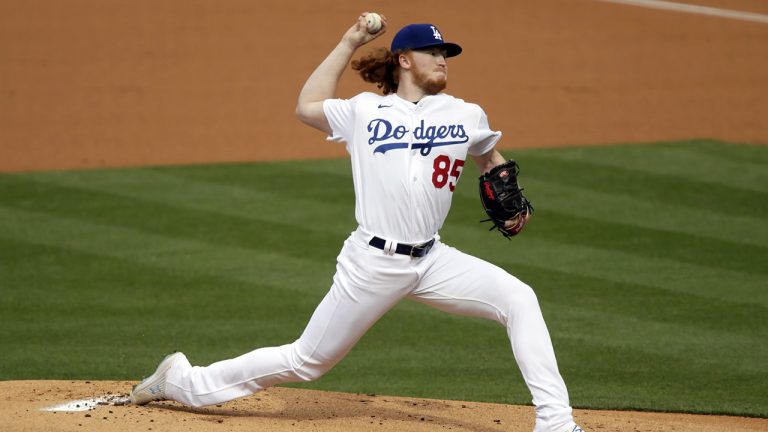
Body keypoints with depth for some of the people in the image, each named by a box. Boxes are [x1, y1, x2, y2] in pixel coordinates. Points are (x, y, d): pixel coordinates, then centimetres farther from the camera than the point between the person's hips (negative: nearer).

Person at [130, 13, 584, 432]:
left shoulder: (466, 117, 8)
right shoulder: (365, 112, 3)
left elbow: (491, 158, 25)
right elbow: (307, 106, 10)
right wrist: (349, 43, 10)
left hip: (432, 260, 3)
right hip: (373, 260, -3)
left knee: (519, 299, -17)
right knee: (308, 361, 3)